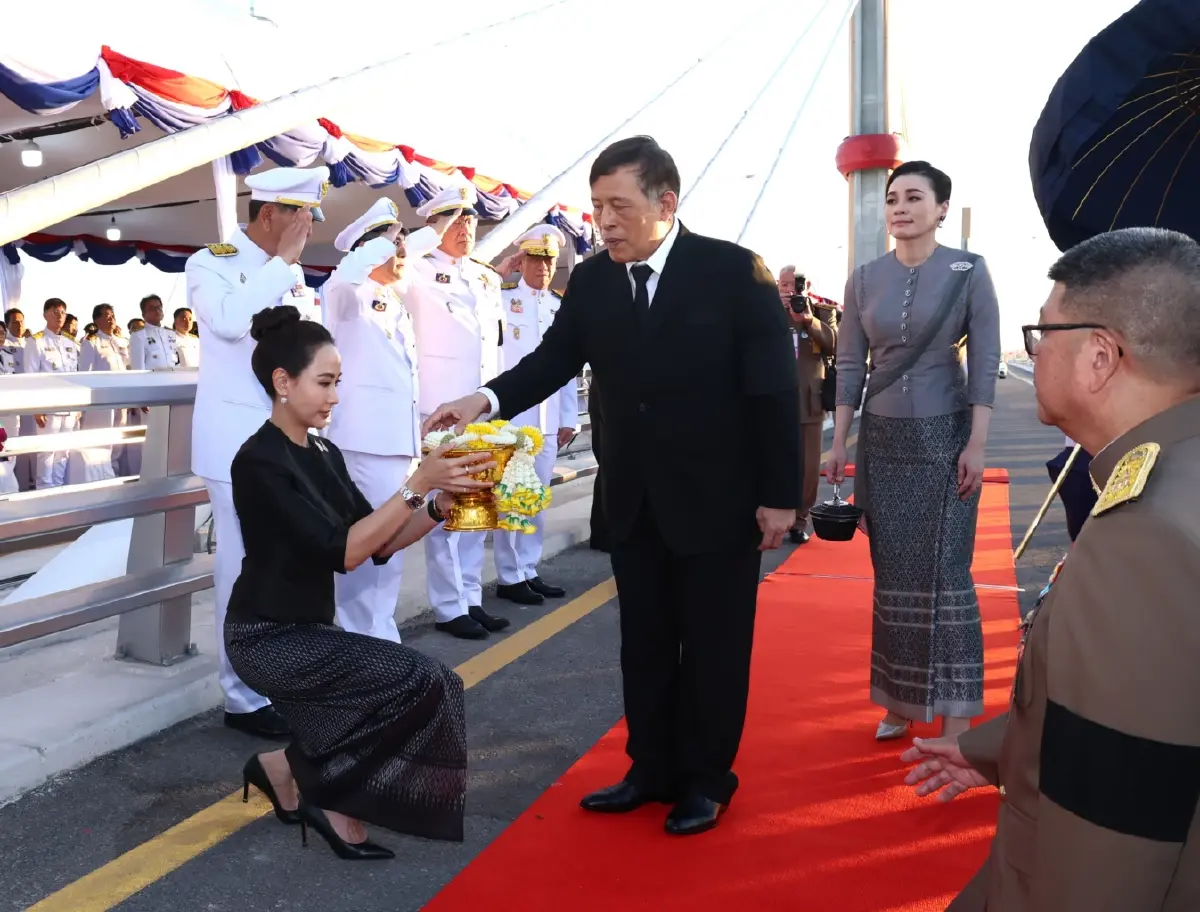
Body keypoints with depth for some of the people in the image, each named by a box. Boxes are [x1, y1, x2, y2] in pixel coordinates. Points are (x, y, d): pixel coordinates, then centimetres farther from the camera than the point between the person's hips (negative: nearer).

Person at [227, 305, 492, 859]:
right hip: (268, 637, -8)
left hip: (309, 630, 8)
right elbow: (341, 551, -25)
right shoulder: (260, 461, -17)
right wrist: (418, 485, -27)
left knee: (435, 688, -9)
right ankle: (294, 769, 0)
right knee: (421, 683, -21)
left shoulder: (325, 456, 9)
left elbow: (379, 543, 4)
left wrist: (441, 506, -11)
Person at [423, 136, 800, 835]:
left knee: (713, 645, 9)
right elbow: (556, 358, 2)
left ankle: (707, 779, 27)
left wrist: (779, 495, -12)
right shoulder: (591, 280, -1)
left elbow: (776, 389, -12)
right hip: (634, 499, 5)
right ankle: (653, 768, 32)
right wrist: (487, 400, -18)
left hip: (718, 497, -4)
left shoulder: (734, 270, -13)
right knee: (644, 642, 15)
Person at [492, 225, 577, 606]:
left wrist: (569, 417, 11)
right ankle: (509, 577, 7)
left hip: (548, 420, 5)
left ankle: (528, 571, 20)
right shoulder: (500, 298, 2)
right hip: (509, 415, -5)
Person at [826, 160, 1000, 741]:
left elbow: (985, 360, -7)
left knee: (944, 573, -3)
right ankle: (901, 700, 21)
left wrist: (977, 443, -13)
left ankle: (955, 714, 6)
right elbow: (850, 365, 6)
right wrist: (839, 443, 4)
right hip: (881, 438, 3)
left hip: (943, 437, -3)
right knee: (892, 572, 9)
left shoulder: (968, 271, -5)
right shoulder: (864, 279, 4)